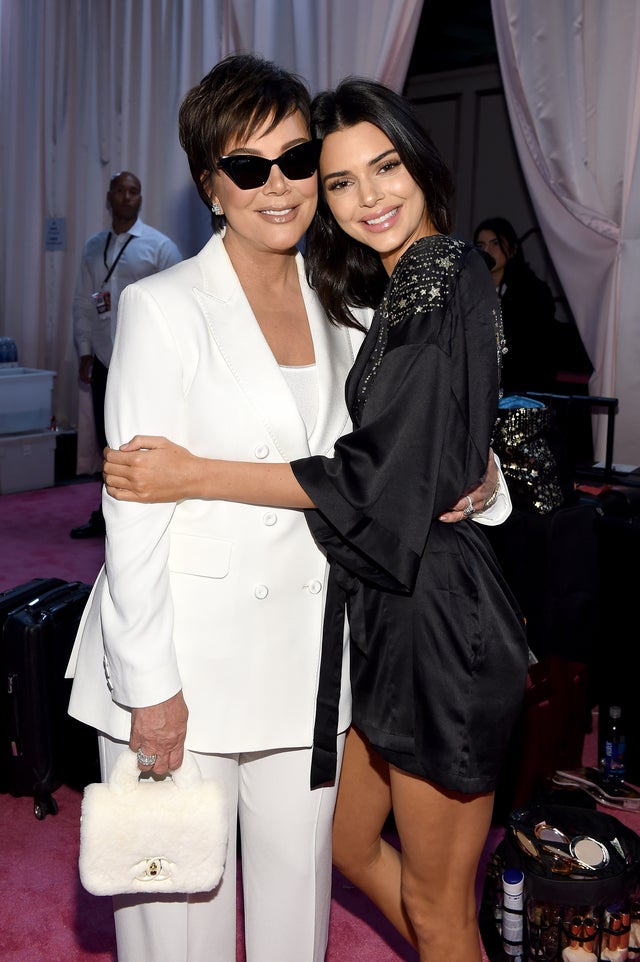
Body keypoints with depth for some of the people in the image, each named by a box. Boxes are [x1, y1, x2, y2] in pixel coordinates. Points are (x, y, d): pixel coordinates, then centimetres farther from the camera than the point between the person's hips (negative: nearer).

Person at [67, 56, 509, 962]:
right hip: (185, 652, -4)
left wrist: (474, 479, -4)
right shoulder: (164, 308, -8)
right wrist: (151, 684, -12)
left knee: (298, 881, 16)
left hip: (307, 647, 5)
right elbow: (134, 509, -11)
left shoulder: (344, 312, 7)